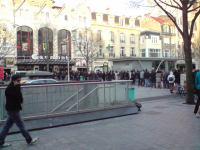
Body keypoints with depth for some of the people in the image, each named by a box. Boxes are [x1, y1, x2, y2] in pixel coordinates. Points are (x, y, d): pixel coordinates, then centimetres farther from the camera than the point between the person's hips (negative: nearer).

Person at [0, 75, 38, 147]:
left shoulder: (13, 88, 14)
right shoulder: (9, 89, -17)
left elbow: (19, 97, 16)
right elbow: (17, 96, -29)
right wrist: (17, 86, -24)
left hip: (13, 109, 10)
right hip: (12, 110, -10)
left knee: (7, 125, 14)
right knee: (21, 125, -2)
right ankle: (29, 140, 8)